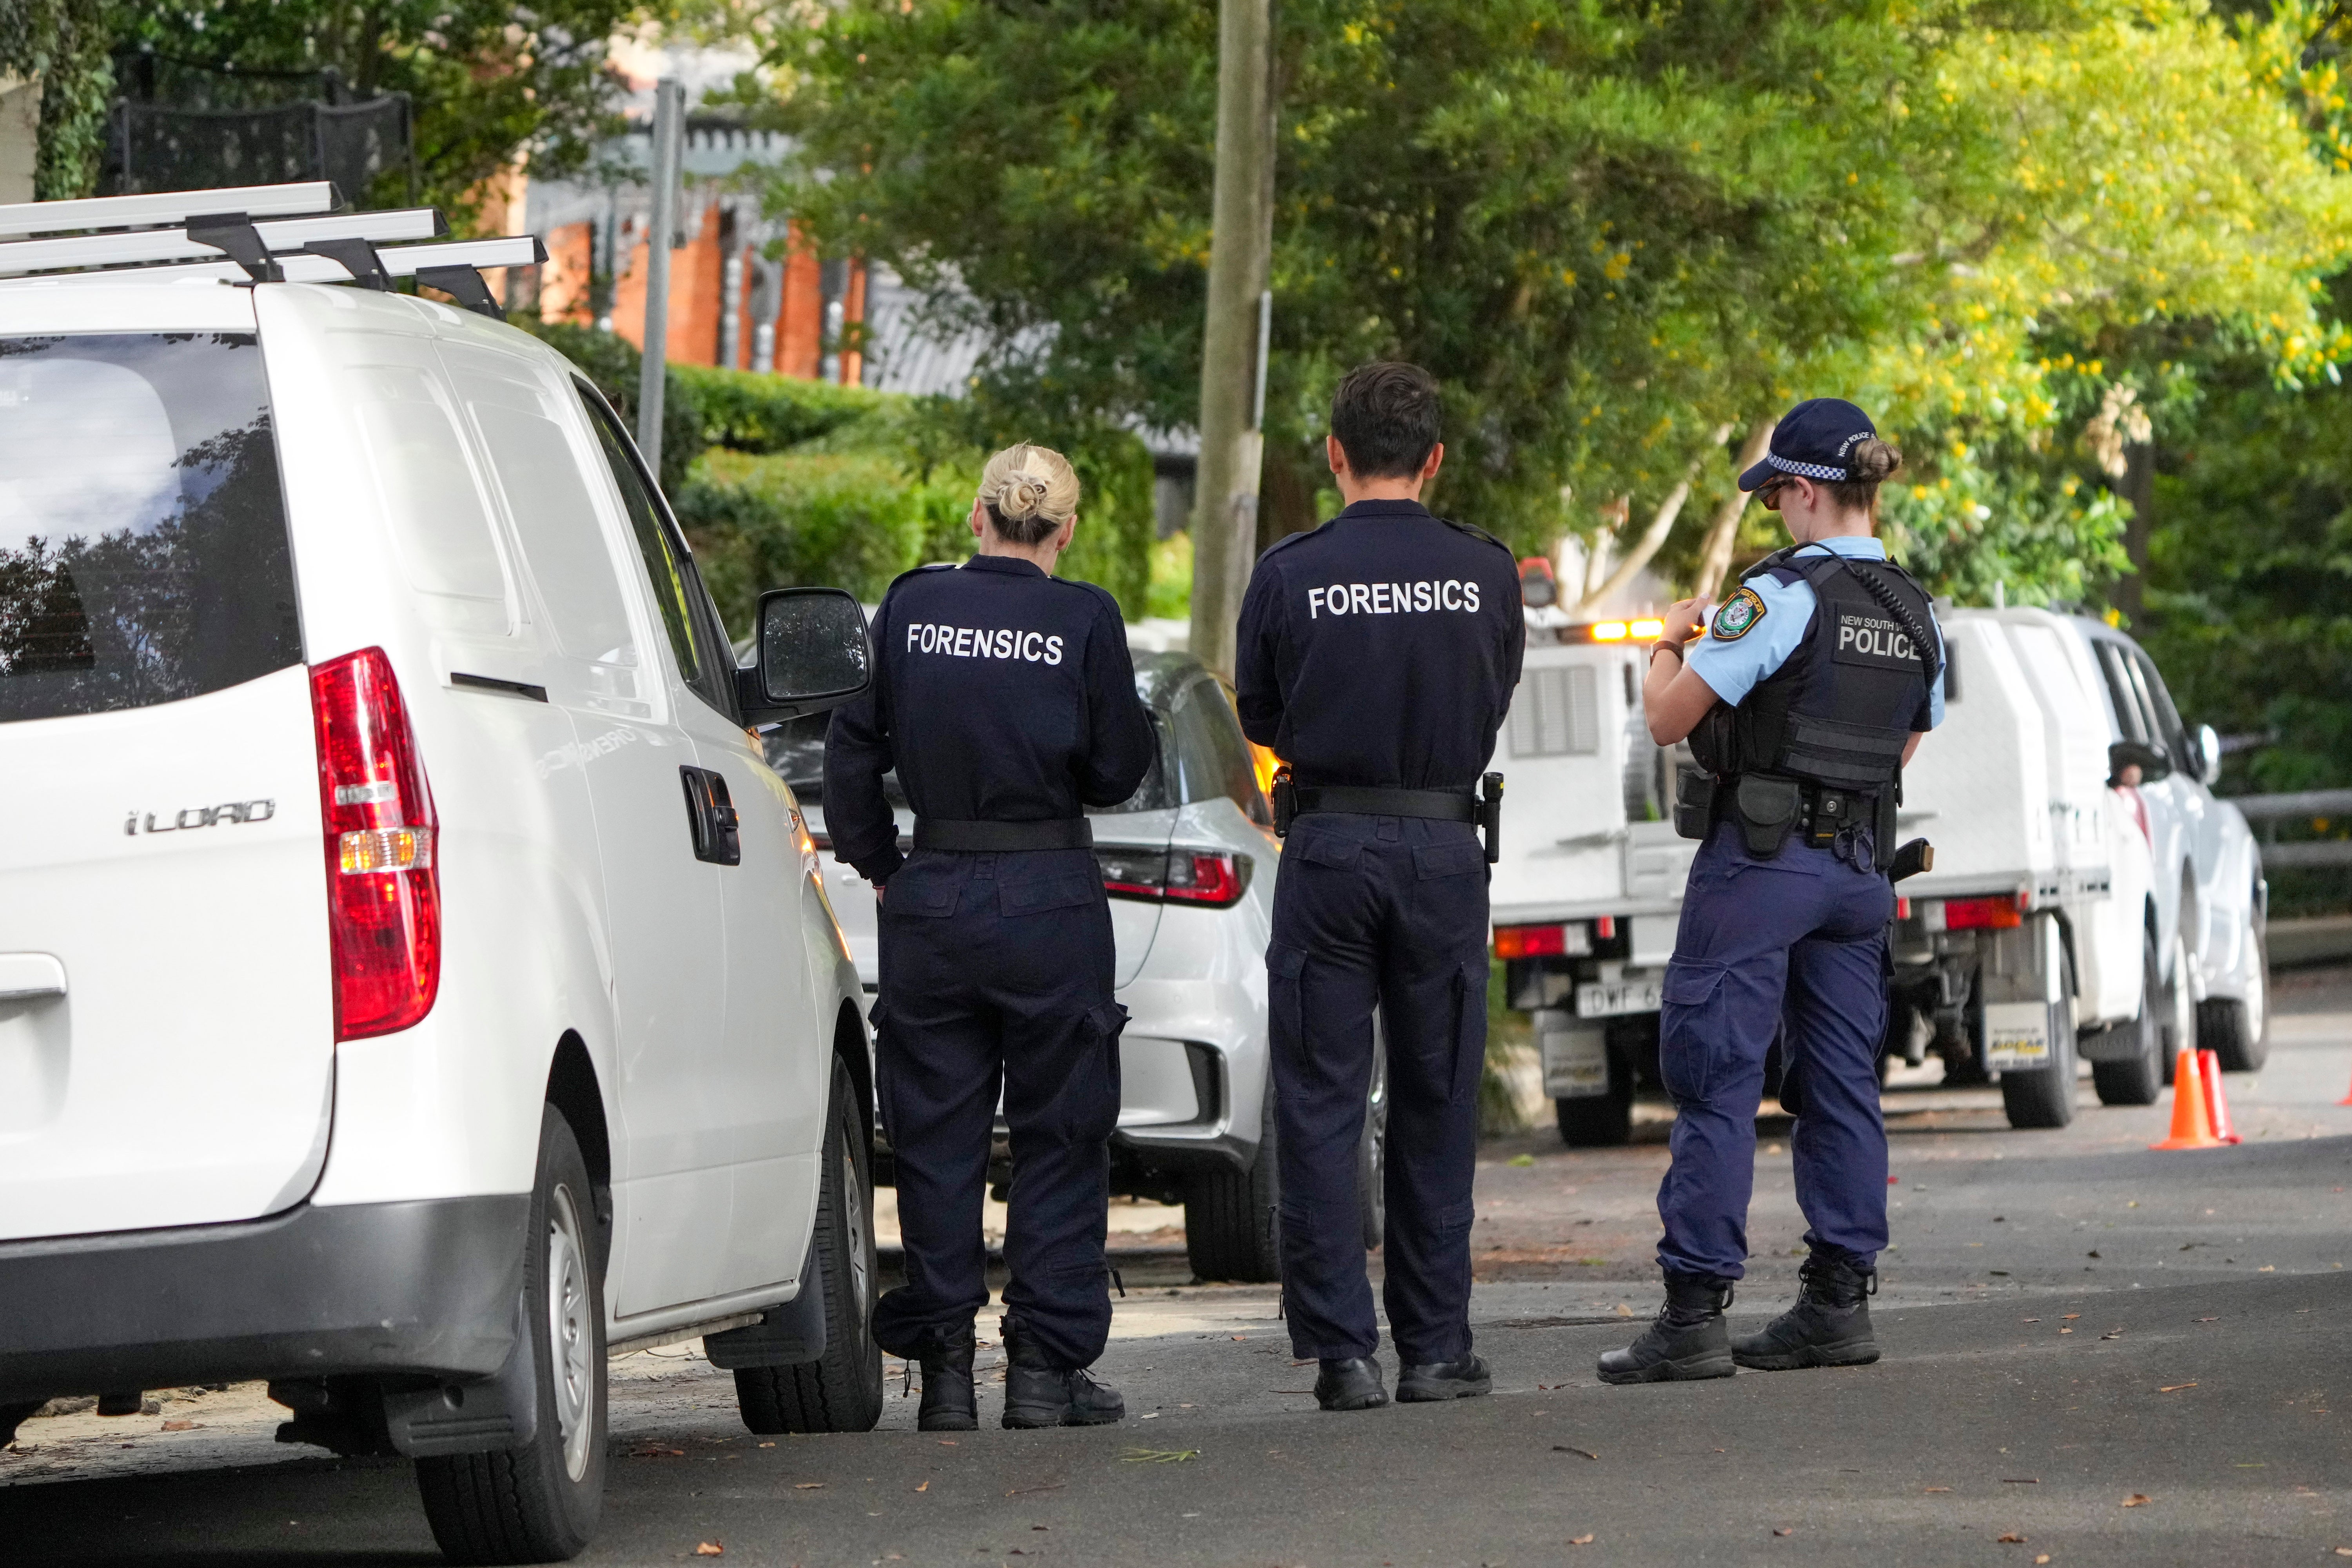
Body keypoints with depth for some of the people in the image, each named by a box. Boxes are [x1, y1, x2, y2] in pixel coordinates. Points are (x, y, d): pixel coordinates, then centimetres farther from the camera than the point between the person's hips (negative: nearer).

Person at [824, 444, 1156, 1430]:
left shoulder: (911, 608, 0)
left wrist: (876, 865, 15)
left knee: (937, 1138, 9)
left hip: (931, 898, 2)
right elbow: (1118, 772, -3)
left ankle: (944, 1369, 7)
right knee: (1059, 1137, 8)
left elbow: (852, 750, 4)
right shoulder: (1084, 620, -7)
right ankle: (1047, 1366, 5)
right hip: (1052, 902, -2)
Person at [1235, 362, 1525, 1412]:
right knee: (1436, 1106, 11)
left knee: (1321, 1106, 3)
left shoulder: (1290, 575, -6)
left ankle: (1342, 1352, -1)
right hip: (1445, 847, 2)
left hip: (1329, 847, -2)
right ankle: (1435, 1346, 12)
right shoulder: (1485, 573, -2)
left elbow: (1261, 719, 6)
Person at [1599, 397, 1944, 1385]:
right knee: (1840, 1081, 11)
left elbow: (1668, 719, -12)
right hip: (1860, 863, 7)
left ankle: (1694, 1313, -7)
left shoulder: (1779, 596, -14)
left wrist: (1667, 646, 8)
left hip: (1759, 859, -7)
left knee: (1714, 1080, -5)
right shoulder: (1916, 615, 9)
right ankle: (1839, 1300, 11)